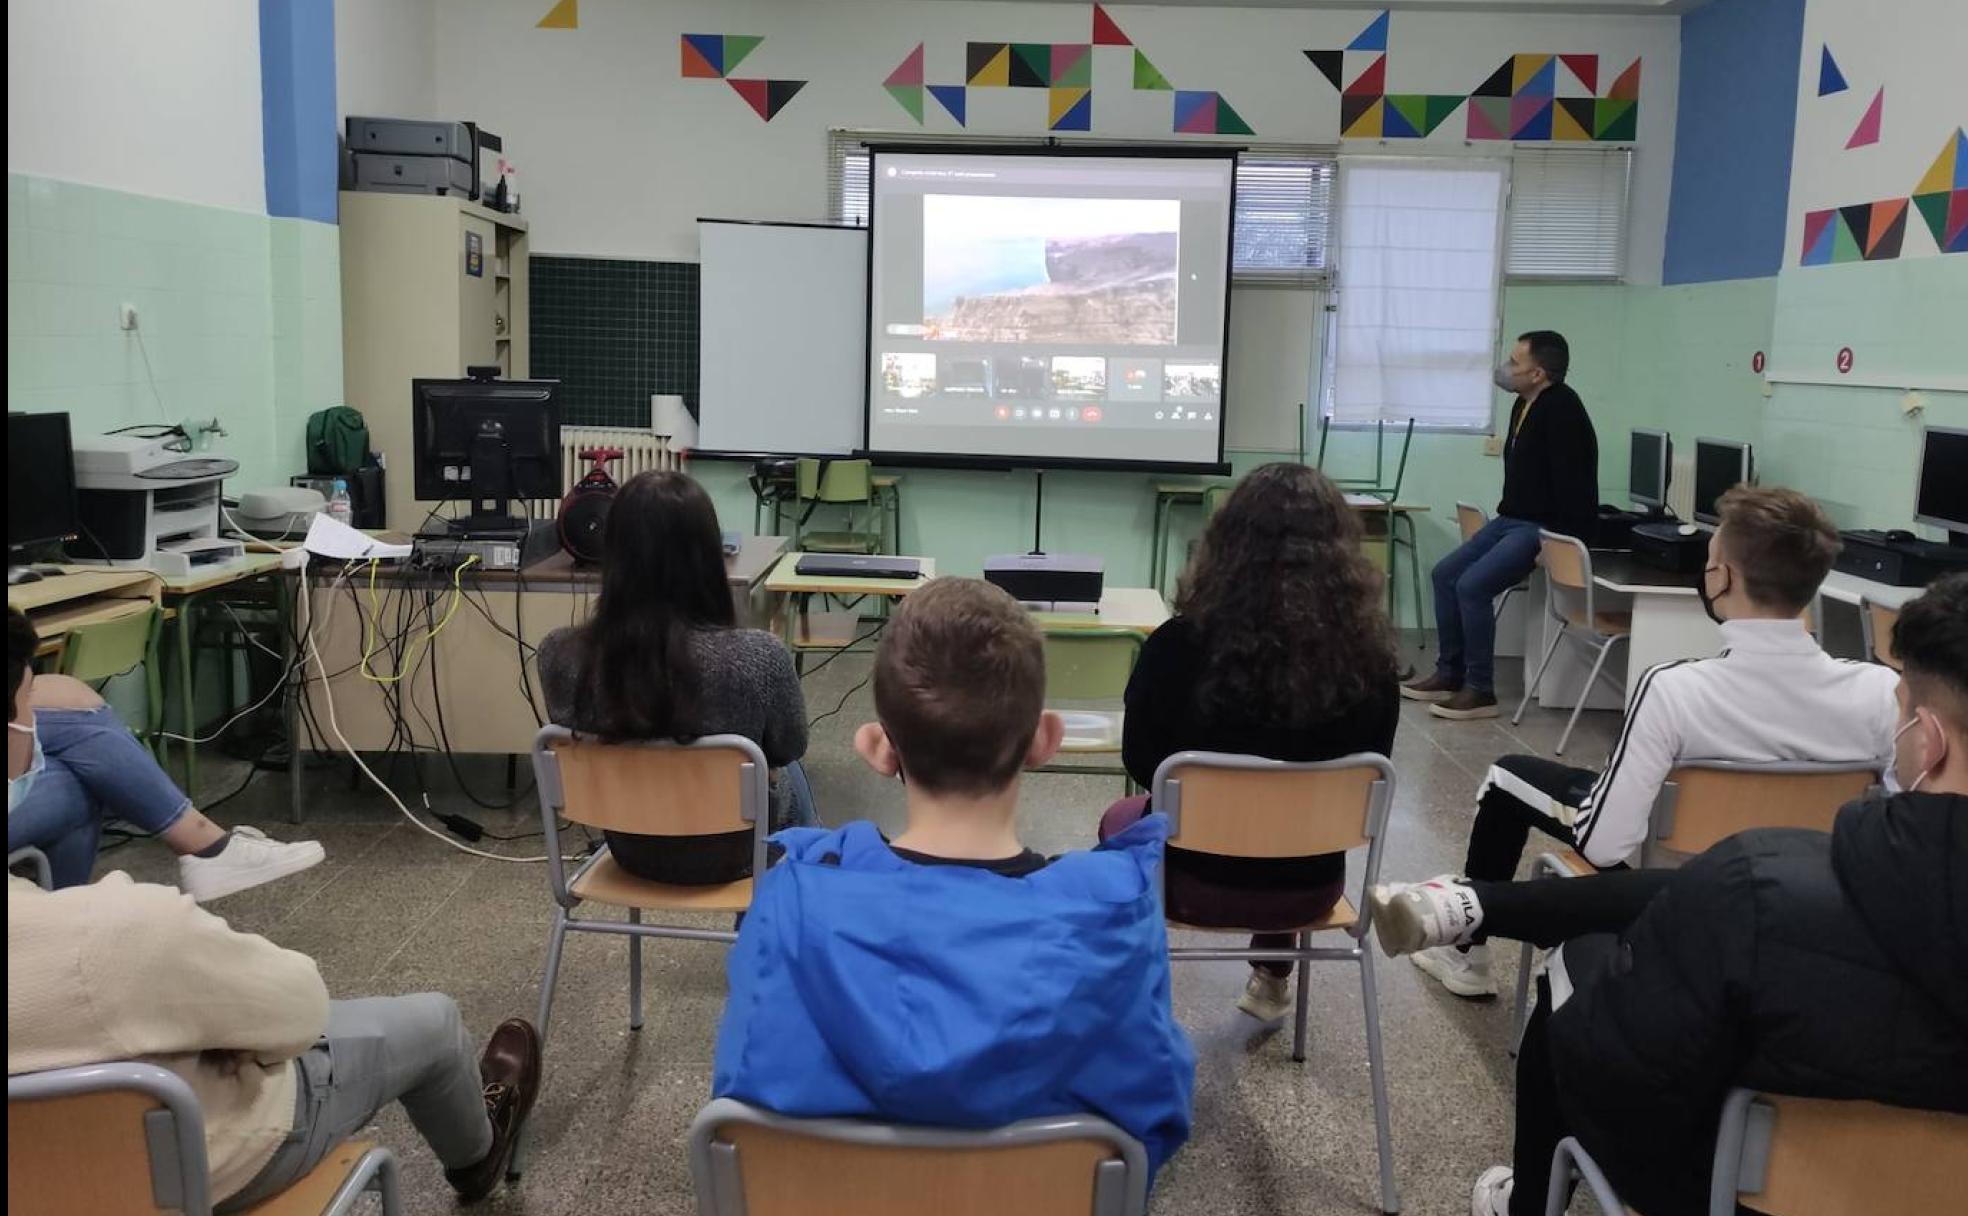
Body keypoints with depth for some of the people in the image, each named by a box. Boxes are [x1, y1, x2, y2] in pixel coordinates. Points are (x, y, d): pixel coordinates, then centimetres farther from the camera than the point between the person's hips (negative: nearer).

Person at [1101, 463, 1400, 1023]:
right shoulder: (1369, 657, -16)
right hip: (1312, 884, 3)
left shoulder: (1182, 644, -23)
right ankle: (1273, 980, 47)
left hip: (1198, 880, -2)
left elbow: (1142, 763, -7)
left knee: (1121, 819, 31)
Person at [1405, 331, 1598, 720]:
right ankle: (1450, 674, 14)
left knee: (1472, 585, -22)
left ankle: (1480, 691, -12)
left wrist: (1558, 542, -23)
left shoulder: (1562, 408, -19)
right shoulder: (1524, 404, 11)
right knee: (1445, 574, 6)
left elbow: (1570, 481, -24)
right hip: (1512, 519, 10)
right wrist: (1504, 516, 12)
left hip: (1545, 528, -10)